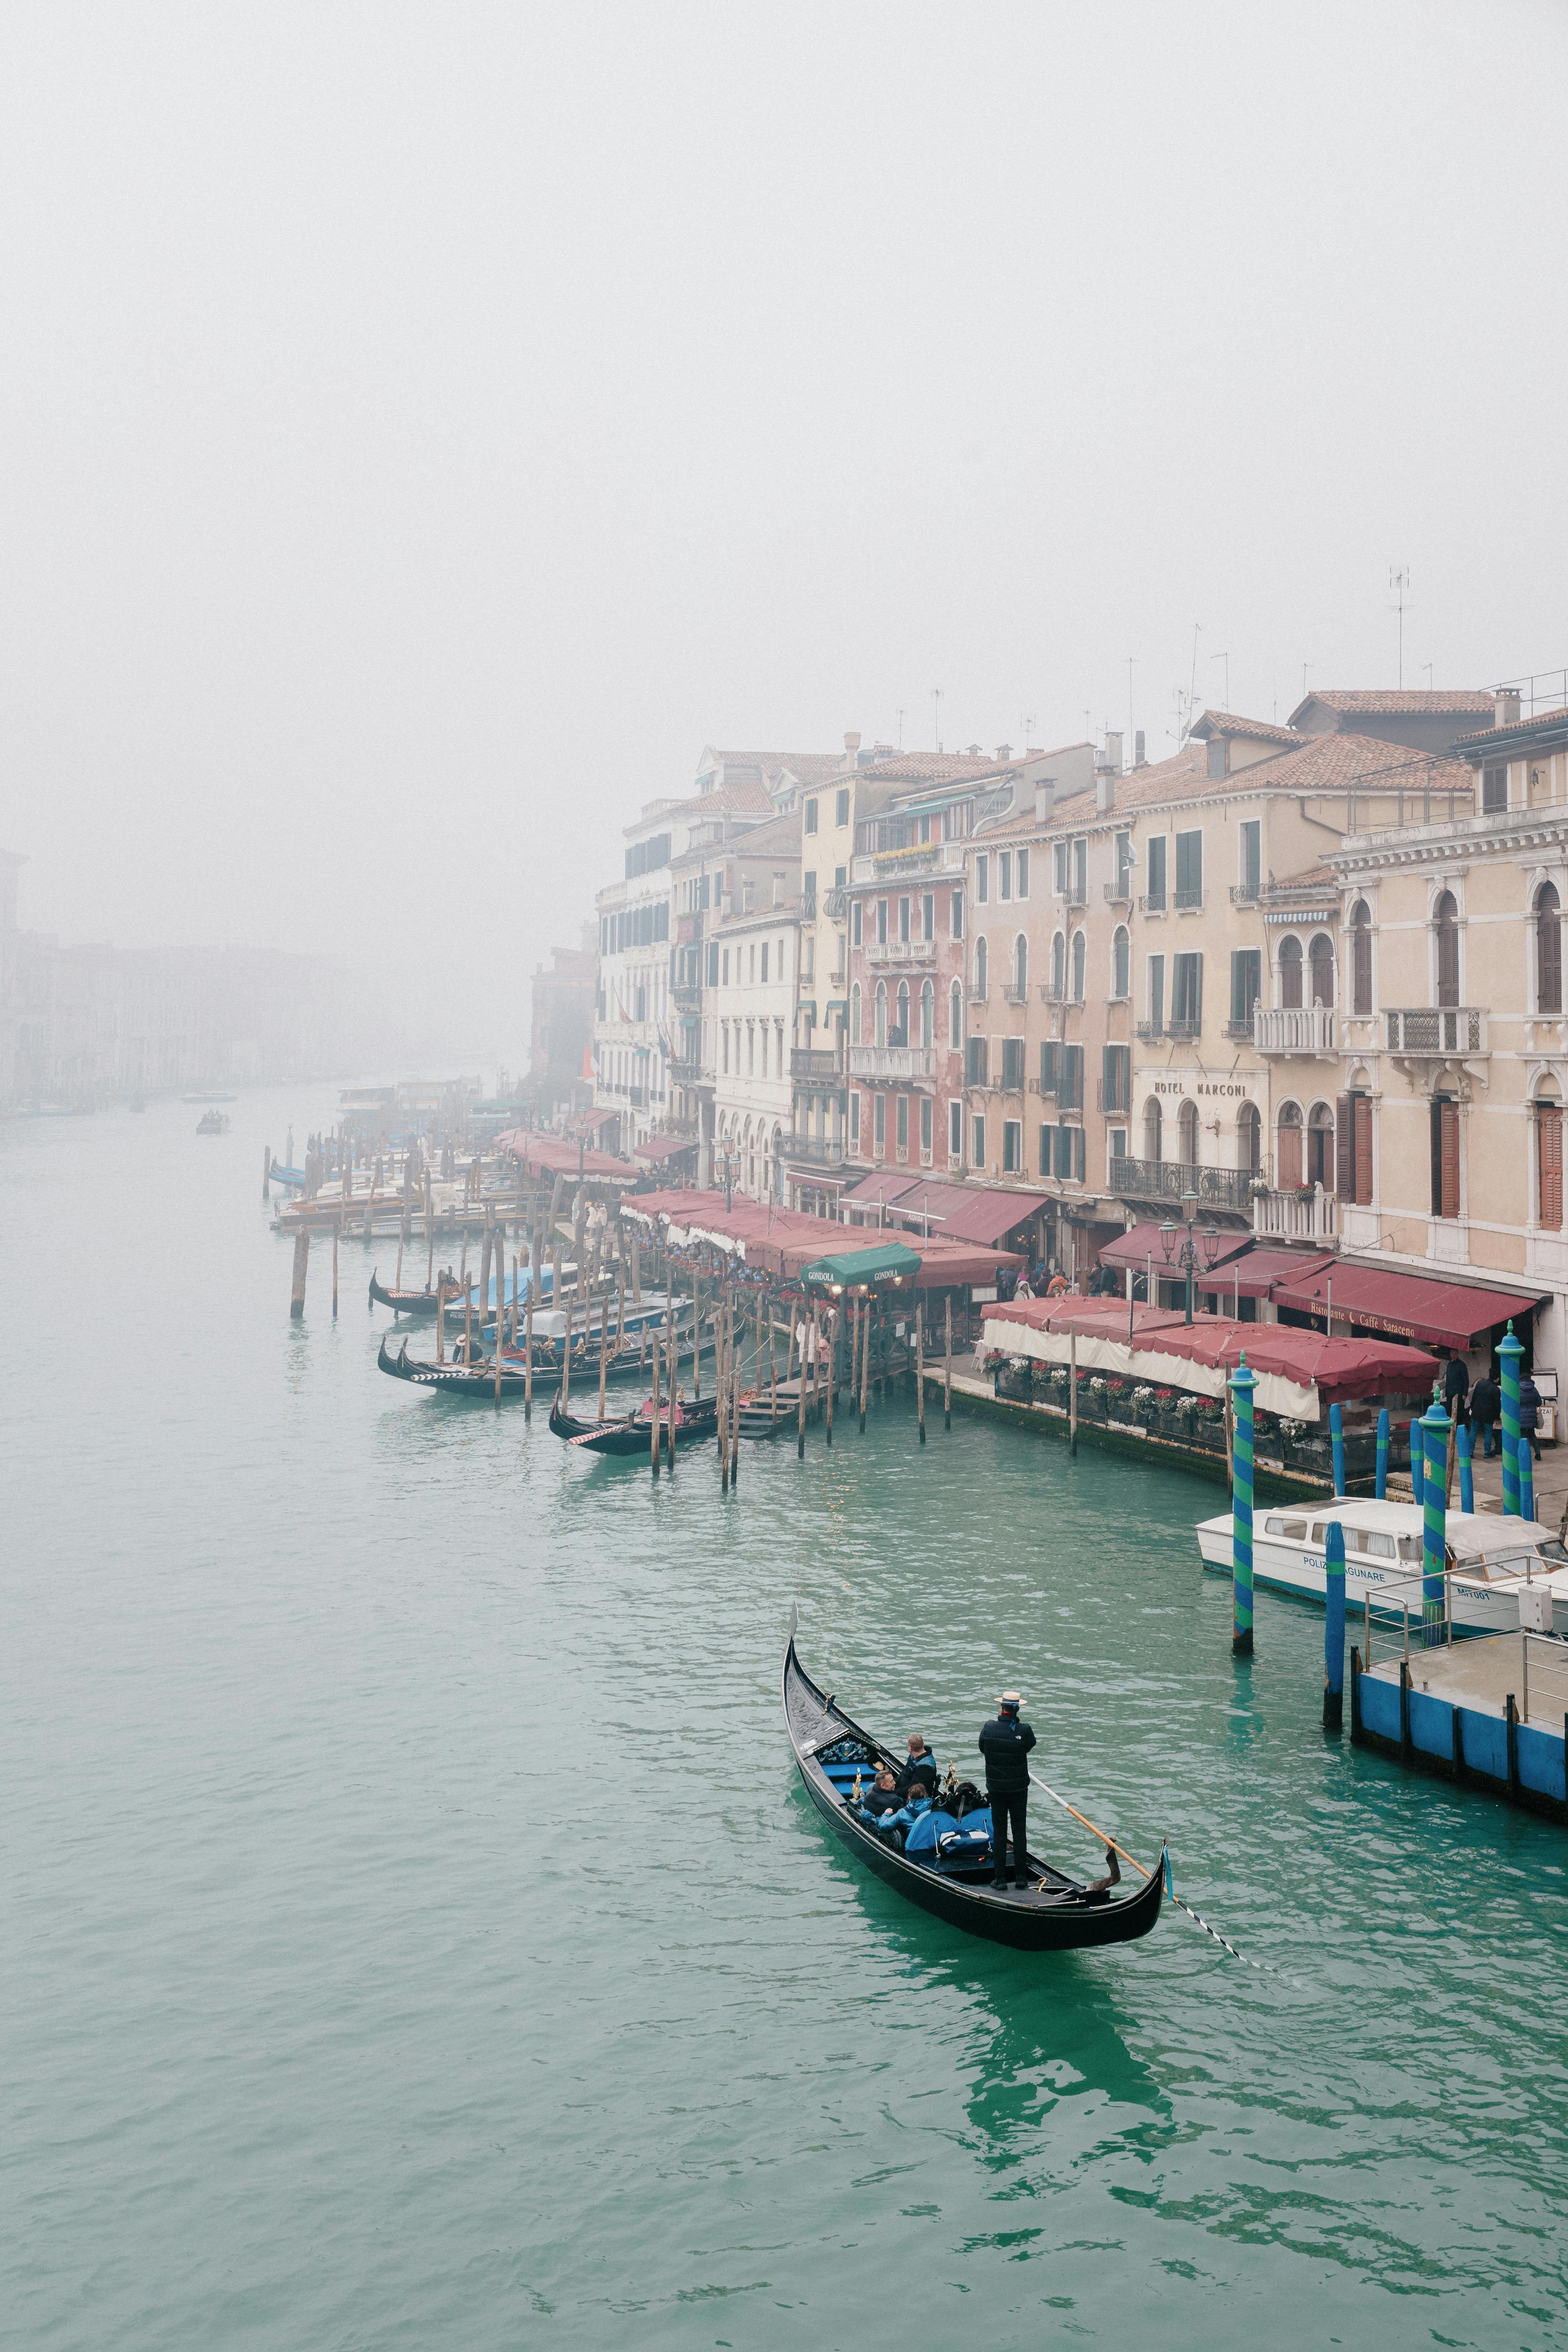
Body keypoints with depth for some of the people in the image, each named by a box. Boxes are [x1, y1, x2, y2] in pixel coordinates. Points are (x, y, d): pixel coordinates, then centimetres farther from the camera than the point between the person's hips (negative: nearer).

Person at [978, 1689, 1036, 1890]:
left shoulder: (988, 1728, -10)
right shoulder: (1023, 1730, -15)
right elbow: (1031, 1744, 6)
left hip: (995, 1788, 1)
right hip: (1019, 1788, -1)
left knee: (999, 1832, 8)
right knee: (1019, 1831, 10)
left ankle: (1000, 1877, 8)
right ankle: (1021, 1876, 12)